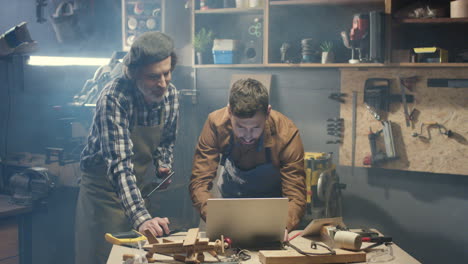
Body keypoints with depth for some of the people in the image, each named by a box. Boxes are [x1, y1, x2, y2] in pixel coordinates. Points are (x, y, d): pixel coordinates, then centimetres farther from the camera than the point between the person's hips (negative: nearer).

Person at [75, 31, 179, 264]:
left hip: (139, 186, 6)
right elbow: (120, 165, -36)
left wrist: (163, 165, -9)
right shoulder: (114, 98, -27)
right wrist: (141, 217, -46)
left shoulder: (170, 94, -8)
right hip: (104, 188, -5)